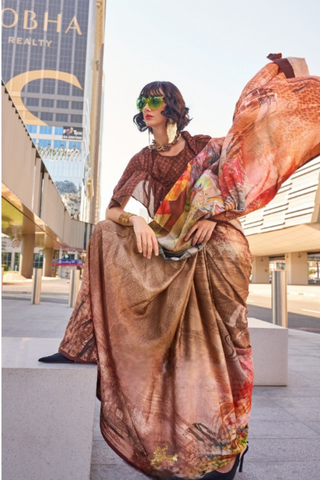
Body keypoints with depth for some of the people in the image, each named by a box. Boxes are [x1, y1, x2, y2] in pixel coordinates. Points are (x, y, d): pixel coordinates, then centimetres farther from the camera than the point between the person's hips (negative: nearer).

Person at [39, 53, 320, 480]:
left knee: (217, 344, -9)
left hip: (214, 249, -3)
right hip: (169, 254, 4)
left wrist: (213, 217, -13)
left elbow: (242, 180, 5)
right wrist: (134, 220, -19)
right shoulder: (143, 161, 10)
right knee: (107, 234, -10)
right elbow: (113, 208, 3)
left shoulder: (203, 147, 4)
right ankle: (84, 348, -10)